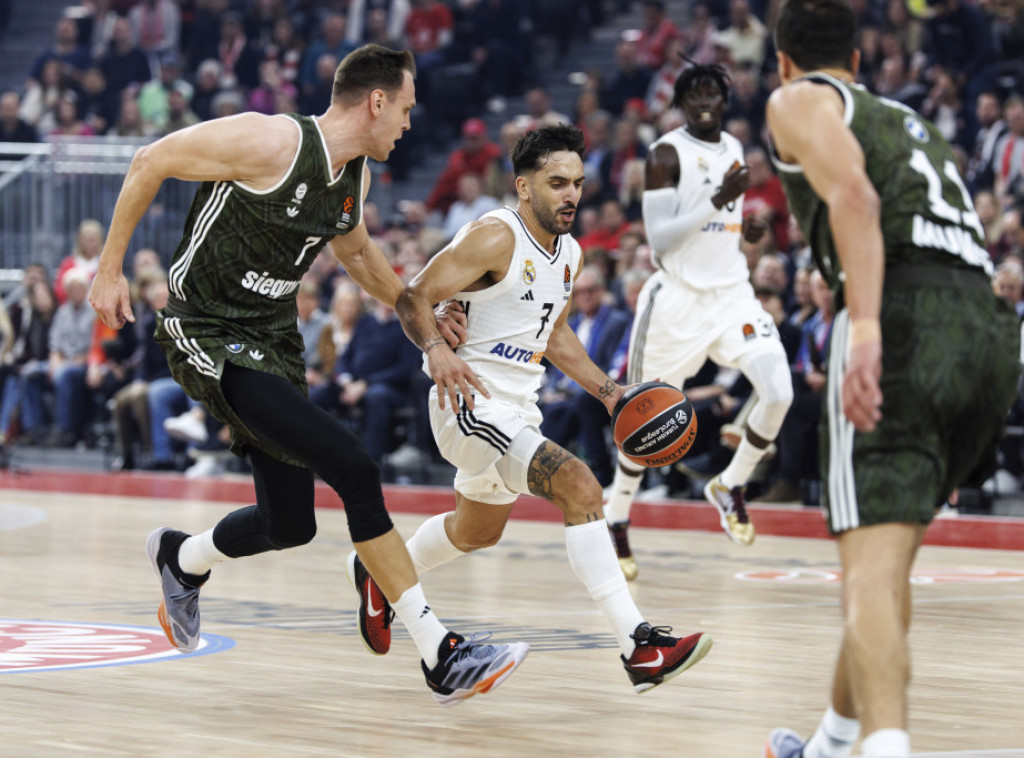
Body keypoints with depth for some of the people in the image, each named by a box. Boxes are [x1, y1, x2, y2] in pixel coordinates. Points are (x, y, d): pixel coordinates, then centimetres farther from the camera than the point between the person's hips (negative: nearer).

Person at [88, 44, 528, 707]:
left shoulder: (355, 175, 4)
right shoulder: (271, 142, -21)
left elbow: (355, 248, 26)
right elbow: (151, 163, -12)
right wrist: (111, 270, -9)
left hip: (273, 340, 9)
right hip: (211, 336, -9)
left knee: (289, 525, 12)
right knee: (353, 468, -20)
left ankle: (181, 559, 45)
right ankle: (442, 657, -19)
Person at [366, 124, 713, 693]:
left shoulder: (569, 253, 9)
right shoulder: (495, 239, -17)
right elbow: (414, 298, -21)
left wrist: (606, 389, 13)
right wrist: (436, 350, -39)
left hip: (517, 408, 10)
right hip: (472, 405, -10)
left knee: (477, 532, 28)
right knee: (580, 487, -26)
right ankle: (639, 648, -30)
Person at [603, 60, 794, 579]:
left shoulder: (733, 148, 11)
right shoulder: (666, 155, -11)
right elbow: (659, 237, -19)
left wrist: (746, 229, 3)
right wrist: (717, 201, -28)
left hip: (731, 293, 5)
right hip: (678, 298, -5)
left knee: (779, 392, -15)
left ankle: (730, 486, 8)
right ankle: (615, 522, 23)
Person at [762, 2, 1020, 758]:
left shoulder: (799, 101, 12)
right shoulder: (913, 122, 34)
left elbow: (853, 194, -9)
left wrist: (865, 326, -21)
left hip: (905, 317, -7)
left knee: (874, 562, -16)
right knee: (887, 551, 23)